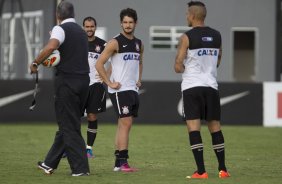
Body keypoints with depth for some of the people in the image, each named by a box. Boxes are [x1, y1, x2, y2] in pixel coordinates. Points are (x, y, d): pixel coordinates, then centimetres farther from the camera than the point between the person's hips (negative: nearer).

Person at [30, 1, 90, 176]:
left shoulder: (60, 29, -7)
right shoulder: (81, 32, 17)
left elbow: (51, 46, -27)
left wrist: (36, 63, -17)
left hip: (67, 81, -7)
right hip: (84, 79, 7)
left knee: (69, 126, -2)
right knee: (67, 124, 14)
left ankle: (80, 167, -6)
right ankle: (50, 163, 25)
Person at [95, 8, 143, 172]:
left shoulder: (139, 44, 12)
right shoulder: (115, 43, -9)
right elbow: (99, 64, -11)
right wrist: (110, 83, -14)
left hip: (133, 89, 7)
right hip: (120, 89, -7)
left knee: (124, 125, 10)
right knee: (126, 123, -13)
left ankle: (118, 162, 14)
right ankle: (122, 162, -13)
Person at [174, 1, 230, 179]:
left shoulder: (187, 37, -8)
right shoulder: (216, 36, 7)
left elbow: (178, 67, -10)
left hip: (192, 87, -5)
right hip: (211, 86, 5)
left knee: (194, 128, -4)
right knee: (215, 127, 13)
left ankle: (201, 171, -11)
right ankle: (223, 169, 17)